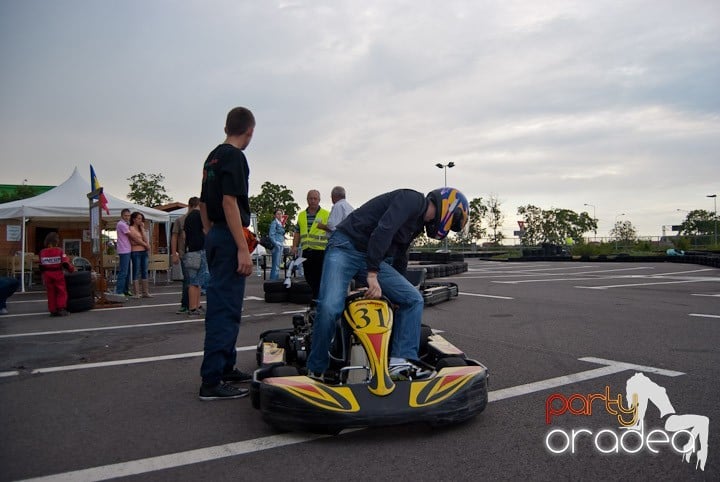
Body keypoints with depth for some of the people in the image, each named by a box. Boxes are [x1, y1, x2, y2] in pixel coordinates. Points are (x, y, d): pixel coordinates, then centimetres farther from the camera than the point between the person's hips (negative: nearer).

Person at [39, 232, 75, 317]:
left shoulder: (42, 252, 2)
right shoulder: (59, 251, -9)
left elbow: (41, 266, 9)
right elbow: (65, 263, -11)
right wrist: (72, 269, 2)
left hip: (47, 275, 3)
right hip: (58, 274, -3)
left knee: (51, 293, 9)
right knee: (62, 292, 5)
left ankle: (53, 310, 9)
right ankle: (61, 309, -2)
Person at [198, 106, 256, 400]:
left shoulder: (212, 157, 17)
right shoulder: (235, 157, -11)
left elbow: (203, 203, 21)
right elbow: (229, 203, -20)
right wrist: (243, 249, -22)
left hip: (214, 237, 10)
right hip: (229, 238, -10)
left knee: (224, 306, 15)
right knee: (225, 308, -8)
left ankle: (225, 367, 24)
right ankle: (212, 381, -5)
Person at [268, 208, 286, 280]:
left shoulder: (281, 223, 18)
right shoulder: (274, 222, -7)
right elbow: (271, 235, -14)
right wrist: (276, 244, -19)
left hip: (281, 246, 9)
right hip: (276, 246, -9)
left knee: (277, 265, 11)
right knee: (276, 265, -12)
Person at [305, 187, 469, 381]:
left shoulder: (417, 223, 17)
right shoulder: (413, 199, -12)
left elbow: (400, 256, 28)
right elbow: (383, 231, -27)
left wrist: (398, 290, 35)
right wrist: (372, 274, -30)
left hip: (373, 258, 9)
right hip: (346, 248, -9)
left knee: (413, 299, 0)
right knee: (330, 307, -27)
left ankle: (400, 362, -8)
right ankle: (316, 370, -9)